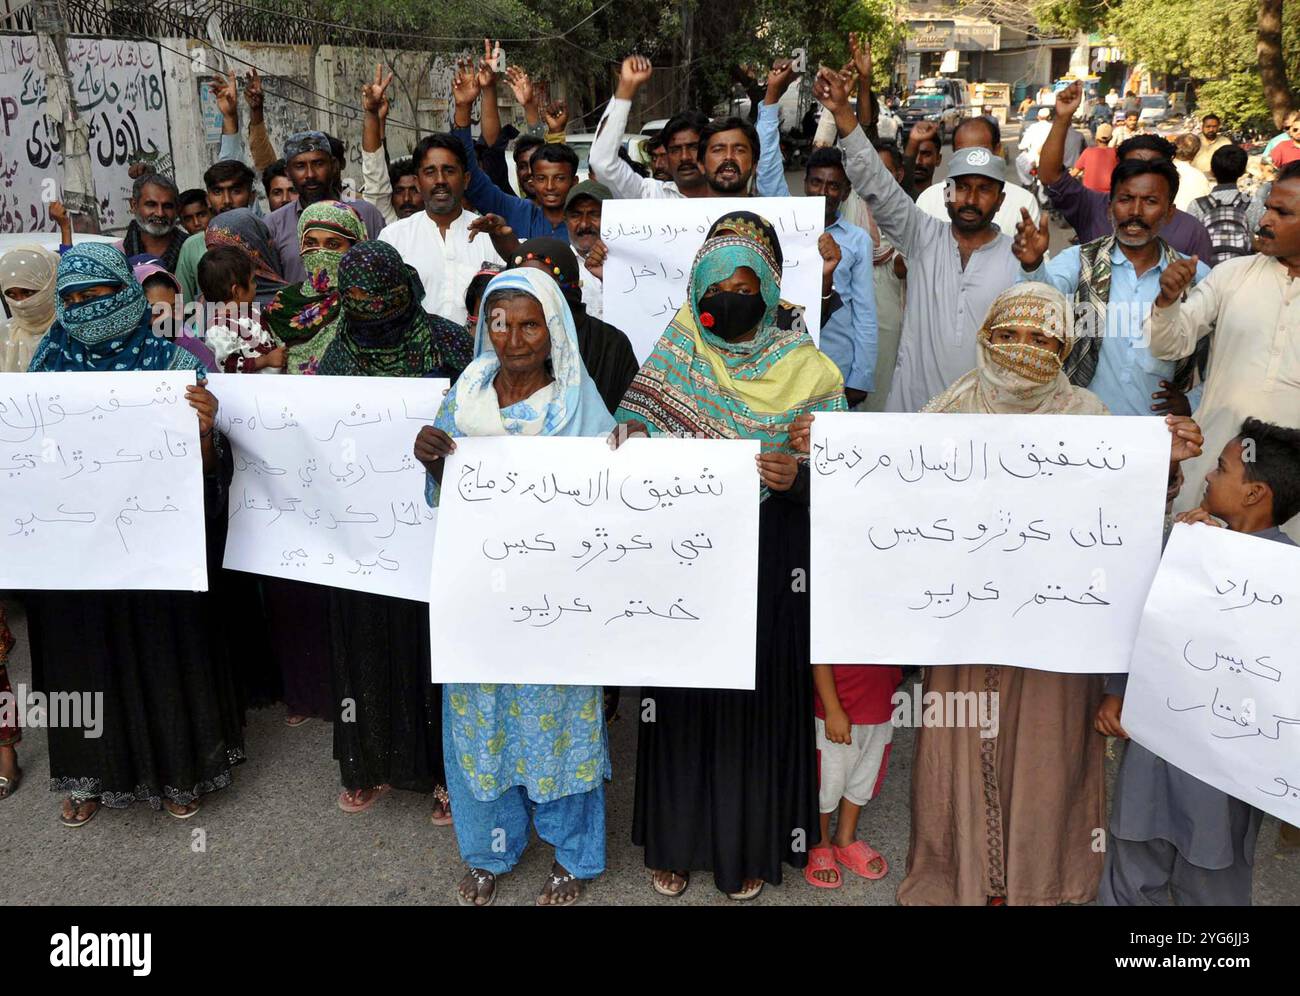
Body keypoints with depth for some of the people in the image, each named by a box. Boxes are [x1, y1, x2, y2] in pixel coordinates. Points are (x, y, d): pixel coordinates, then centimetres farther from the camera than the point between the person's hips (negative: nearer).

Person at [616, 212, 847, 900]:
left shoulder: (804, 369, -2)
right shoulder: (672, 358, 3)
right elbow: (632, 445, 2)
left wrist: (796, 477, -24)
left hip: (768, 566, -1)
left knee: (759, 698, 8)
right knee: (684, 696, 10)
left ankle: (750, 845, 27)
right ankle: (677, 841, 29)